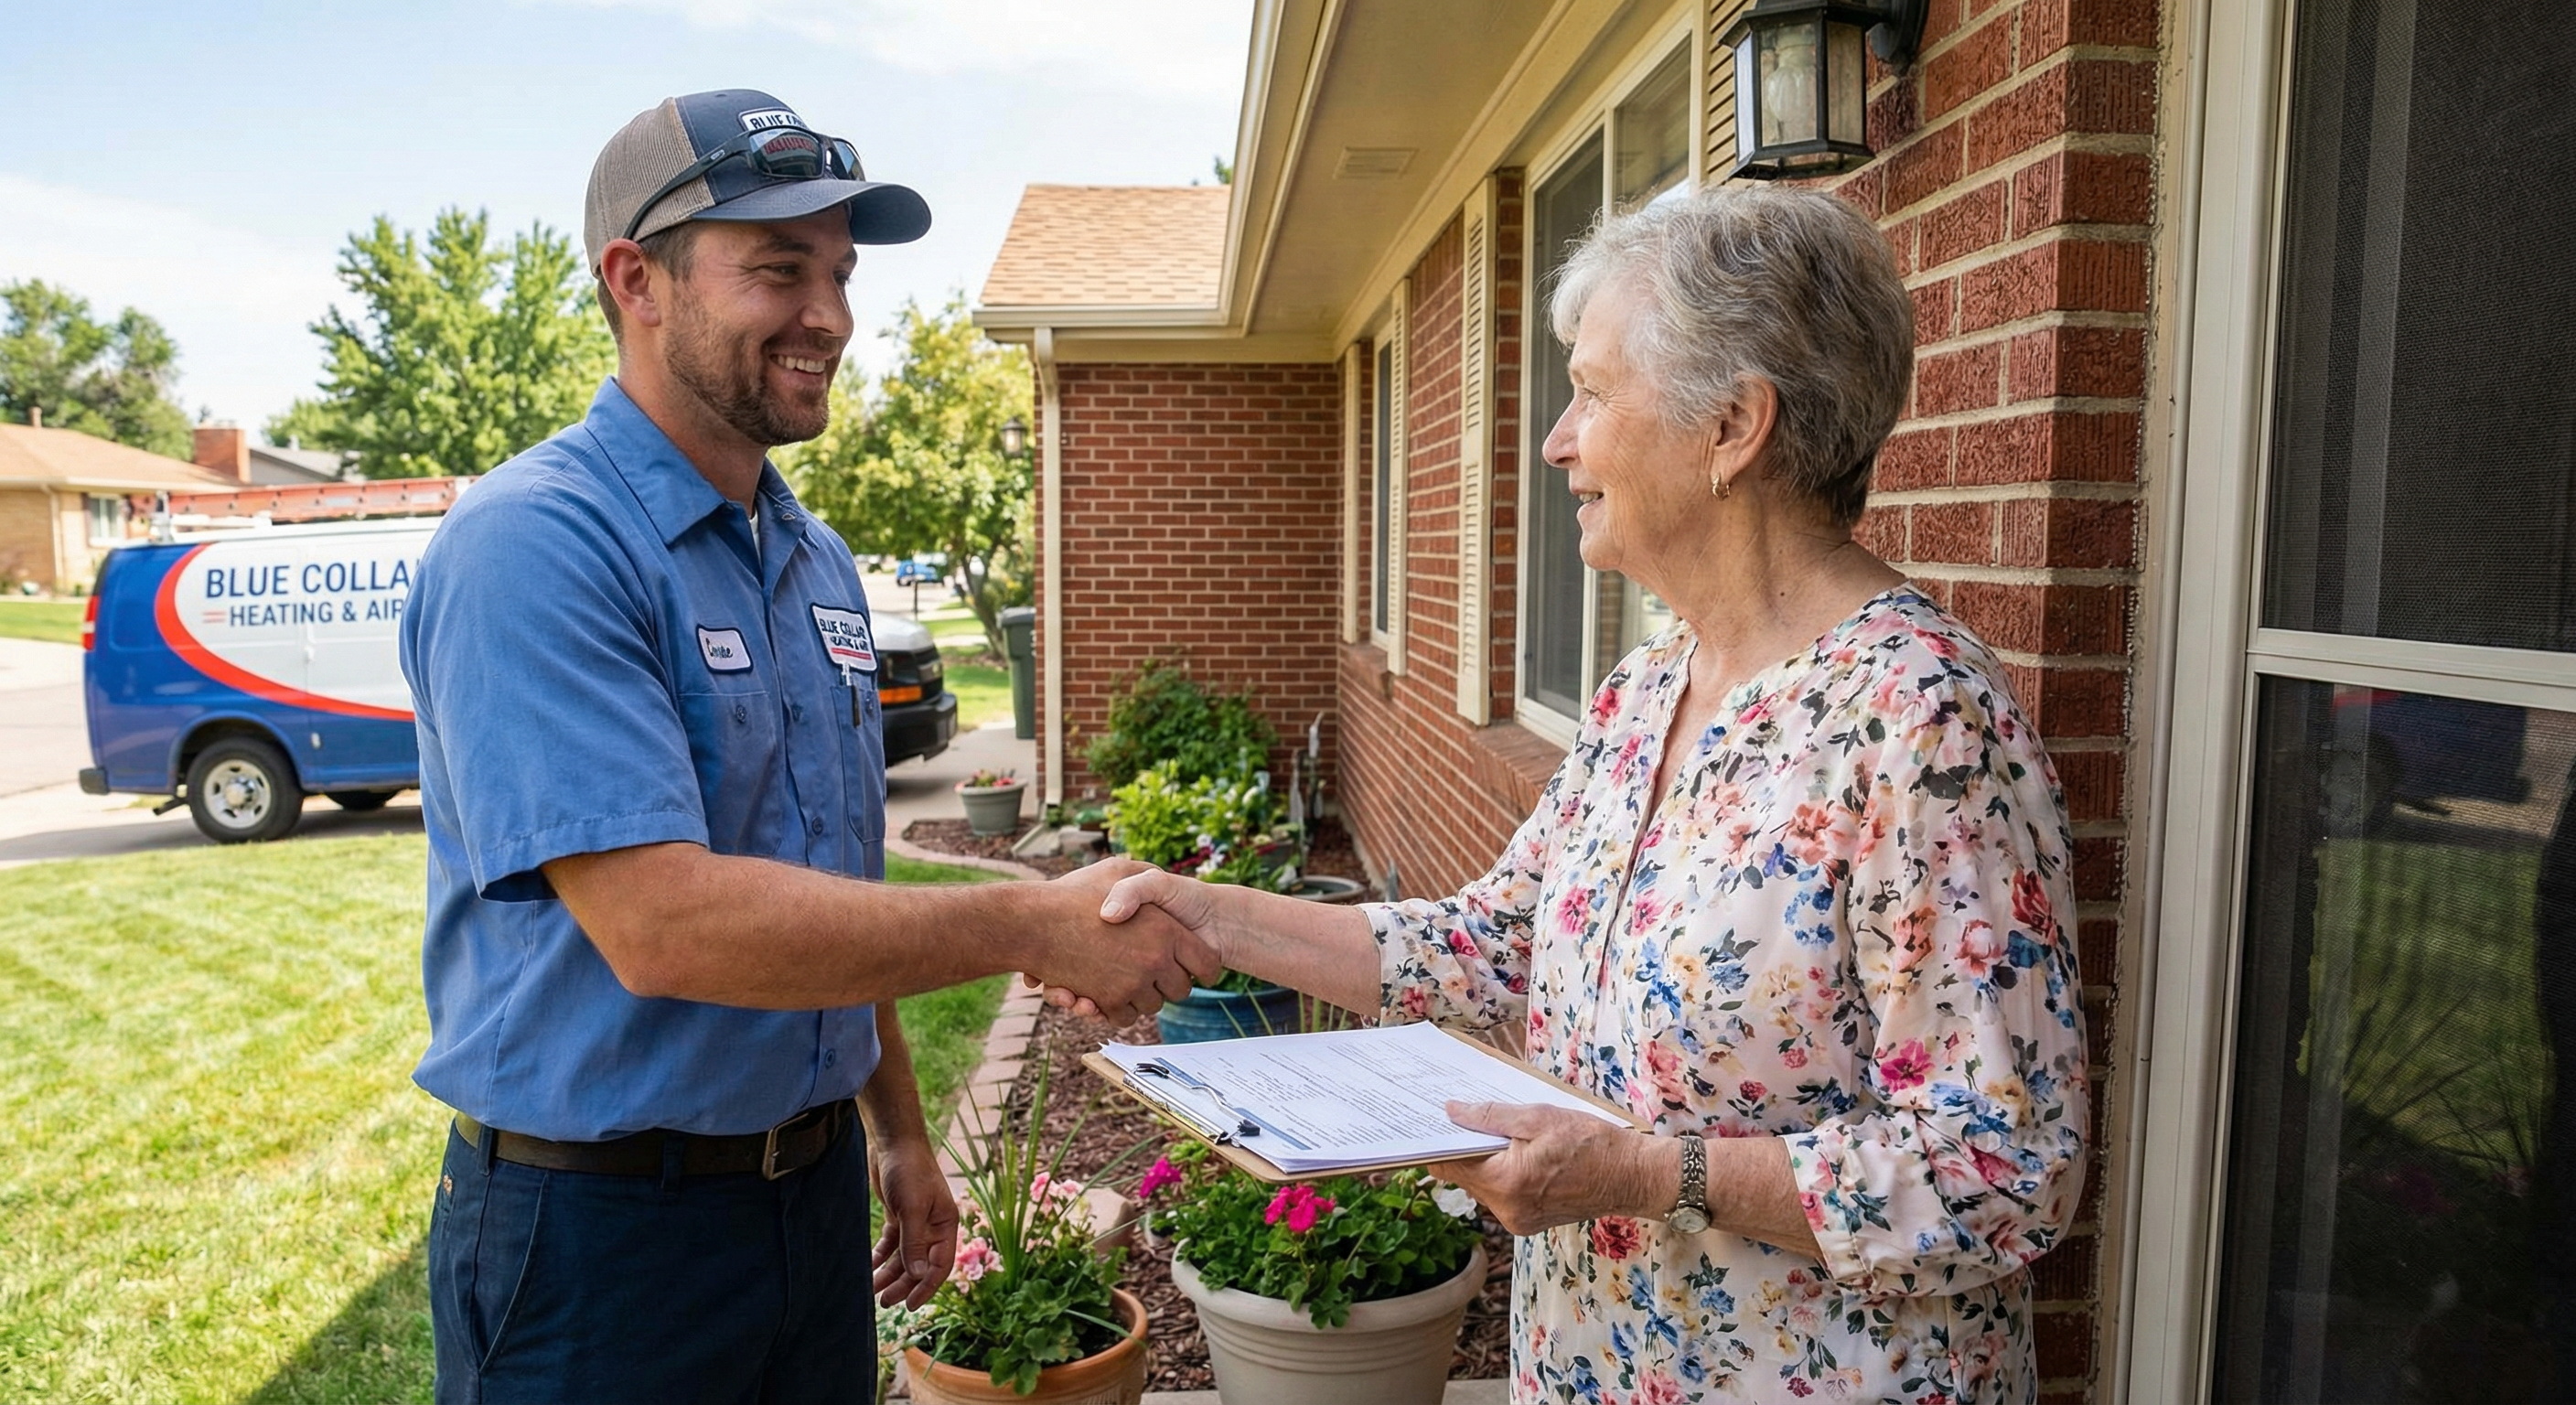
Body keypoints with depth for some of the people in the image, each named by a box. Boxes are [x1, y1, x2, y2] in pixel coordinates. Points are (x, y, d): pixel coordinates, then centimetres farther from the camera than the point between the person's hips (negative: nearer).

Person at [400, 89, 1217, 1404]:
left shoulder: (819, 561, 7)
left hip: (816, 1194, 7)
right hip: (599, 1229, -7)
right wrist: (1037, 924, -26)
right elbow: (660, 923, -29)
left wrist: (895, 1128, 18)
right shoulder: (533, 547, -19)